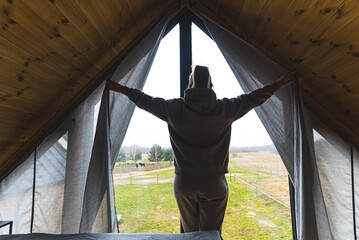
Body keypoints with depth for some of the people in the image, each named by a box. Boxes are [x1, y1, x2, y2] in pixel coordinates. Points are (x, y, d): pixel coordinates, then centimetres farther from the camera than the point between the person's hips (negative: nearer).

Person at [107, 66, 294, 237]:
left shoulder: (174, 108, -5)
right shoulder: (224, 109, -5)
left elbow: (145, 101, 8)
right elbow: (254, 98, 8)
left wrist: (121, 89, 25)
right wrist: (278, 85, 24)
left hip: (184, 183, 1)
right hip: (215, 184, 0)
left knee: (189, 233, 17)